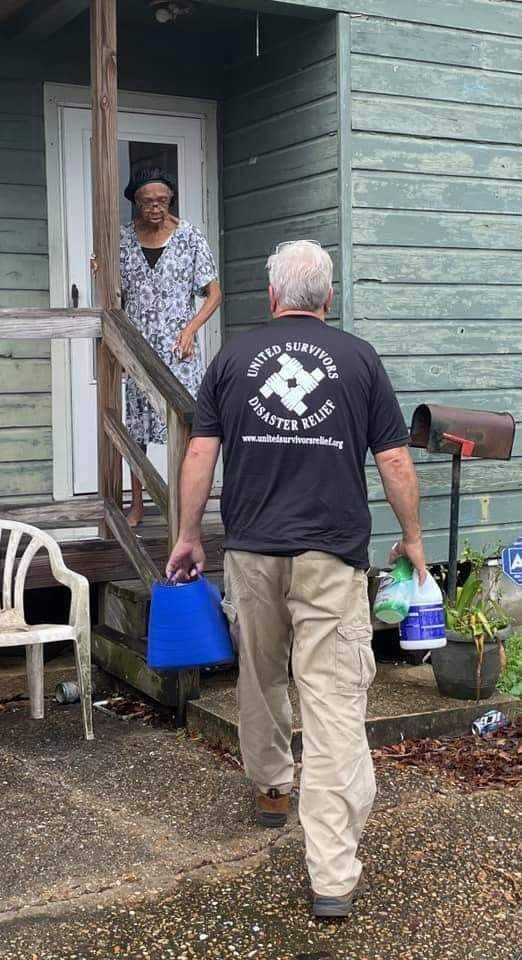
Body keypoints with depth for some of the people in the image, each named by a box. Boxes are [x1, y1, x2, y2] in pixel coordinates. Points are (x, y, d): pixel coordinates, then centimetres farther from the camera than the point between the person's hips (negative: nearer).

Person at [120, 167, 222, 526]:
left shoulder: (189, 237, -3)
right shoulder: (125, 239, 5)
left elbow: (214, 294, -1)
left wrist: (191, 328, -14)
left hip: (178, 347, -3)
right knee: (136, 426, 7)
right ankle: (137, 504, 19)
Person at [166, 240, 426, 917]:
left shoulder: (234, 357, 5)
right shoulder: (359, 359, 2)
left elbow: (200, 455, 4)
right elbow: (394, 462, 1)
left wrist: (189, 537, 13)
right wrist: (412, 537, 13)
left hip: (251, 551, 2)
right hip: (333, 555, -2)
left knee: (260, 678, 24)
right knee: (335, 703, -4)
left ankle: (270, 786, 44)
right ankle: (333, 875, -6)